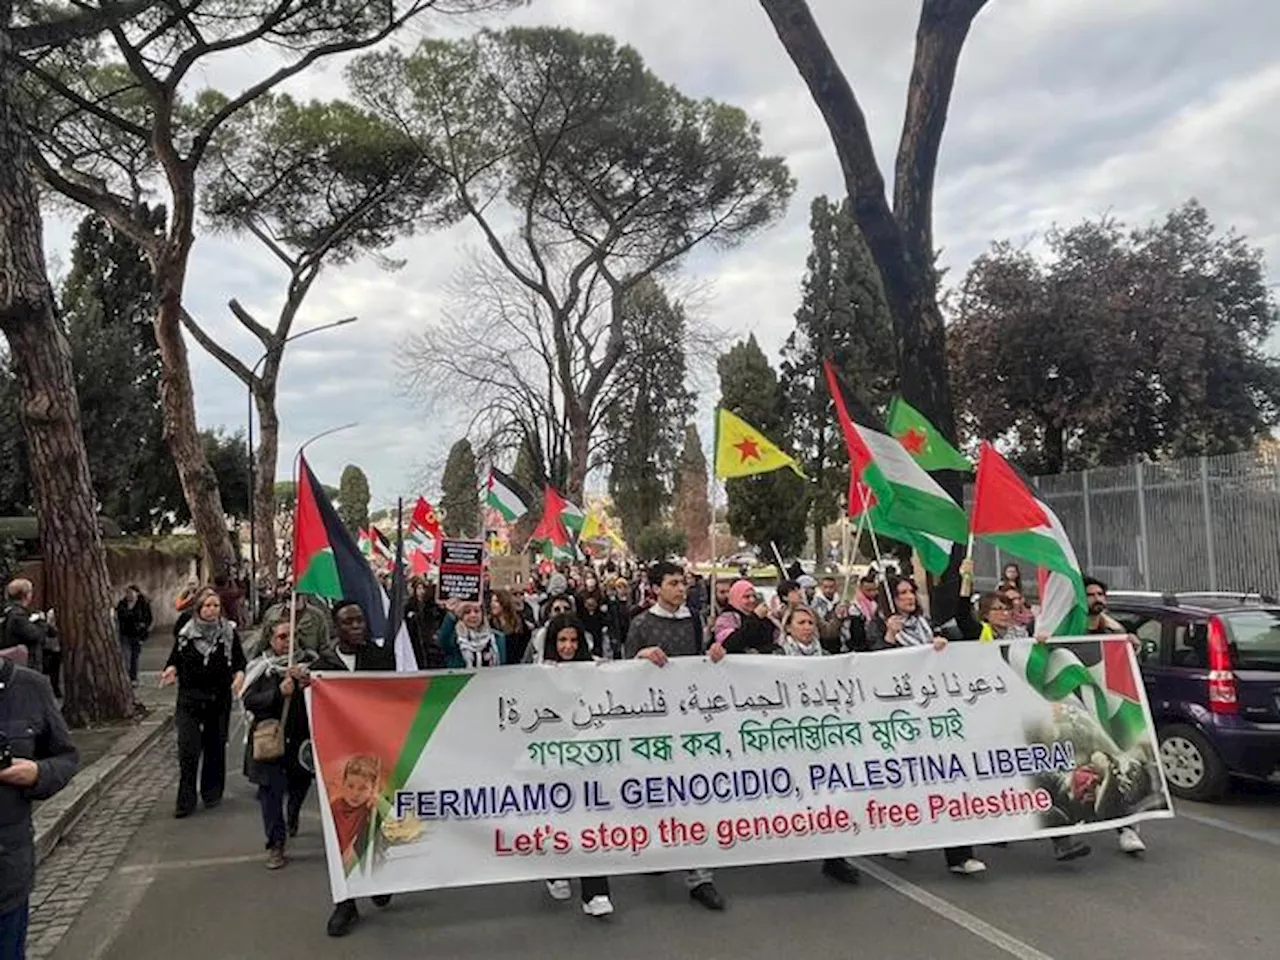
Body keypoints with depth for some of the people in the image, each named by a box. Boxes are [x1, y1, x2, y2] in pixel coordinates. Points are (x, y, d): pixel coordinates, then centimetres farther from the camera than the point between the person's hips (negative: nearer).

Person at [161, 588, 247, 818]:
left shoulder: (229, 633, 1)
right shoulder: (185, 633, 2)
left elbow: (240, 662, 4)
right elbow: (175, 658, 9)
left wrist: (239, 676, -16)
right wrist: (171, 669, -12)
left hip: (219, 698, 0)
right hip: (189, 697, 0)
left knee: (215, 747, 9)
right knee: (188, 749, -7)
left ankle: (212, 794, 25)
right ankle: (185, 801, 2)